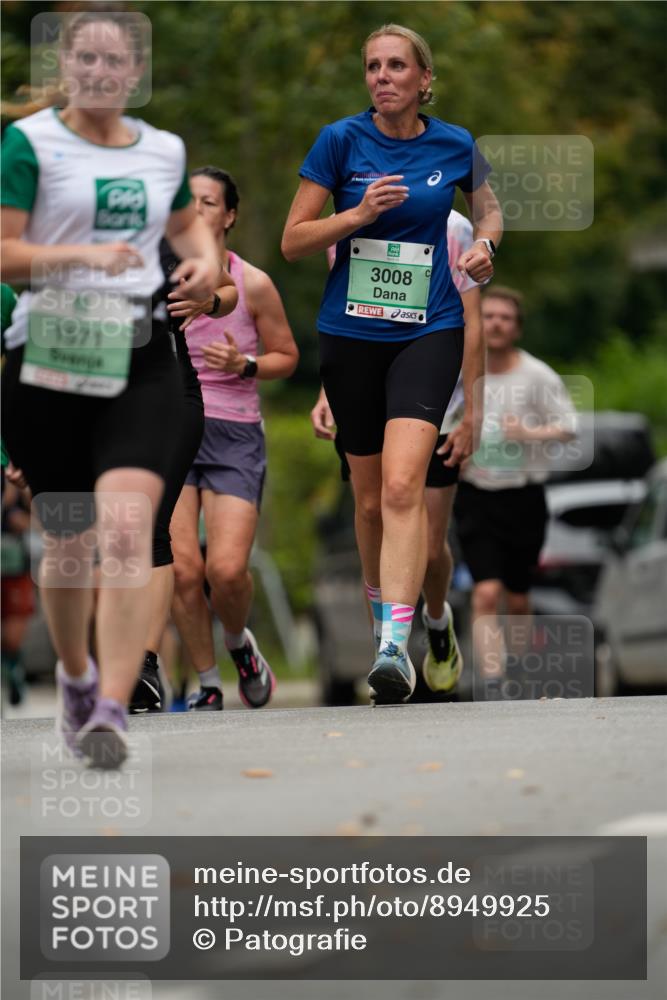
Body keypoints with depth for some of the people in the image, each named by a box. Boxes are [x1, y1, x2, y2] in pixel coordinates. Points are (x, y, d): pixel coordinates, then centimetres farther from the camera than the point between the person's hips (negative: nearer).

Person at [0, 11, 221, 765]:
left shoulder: (164, 151, 11)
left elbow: (186, 222, 31)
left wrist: (204, 257, 8)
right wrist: (82, 255, -25)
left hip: (139, 360, 1)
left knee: (127, 531, -18)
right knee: (67, 542, 11)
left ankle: (112, 710, -23)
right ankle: (74, 676, 38)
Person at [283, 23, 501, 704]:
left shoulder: (454, 146, 2)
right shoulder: (340, 141, -2)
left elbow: (489, 212, 22)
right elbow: (292, 242, -1)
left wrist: (483, 245, 0)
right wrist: (359, 213, -16)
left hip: (428, 333, -1)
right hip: (350, 334, 1)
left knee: (402, 484, -19)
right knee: (369, 495, 10)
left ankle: (396, 646, -26)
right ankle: (379, 604, 36)